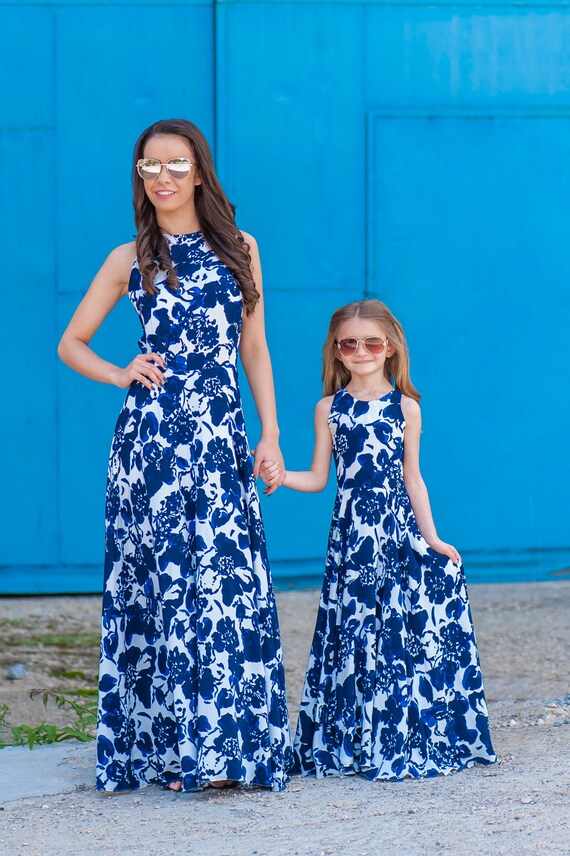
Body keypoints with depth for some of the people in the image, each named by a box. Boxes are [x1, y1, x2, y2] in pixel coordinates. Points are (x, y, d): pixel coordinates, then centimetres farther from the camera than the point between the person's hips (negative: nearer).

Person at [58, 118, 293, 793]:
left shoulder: (239, 248, 12)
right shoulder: (130, 260, 8)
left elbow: (255, 349, 13)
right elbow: (71, 344, 14)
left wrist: (270, 433, 6)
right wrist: (124, 376, -1)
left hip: (222, 440, 1)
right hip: (151, 437, -1)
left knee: (226, 585, -4)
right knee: (162, 579, -2)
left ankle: (219, 747, 1)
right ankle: (165, 748, 4)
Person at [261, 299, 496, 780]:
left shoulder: (405, 407, 7)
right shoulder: (330, 409, 7)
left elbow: (412, 479, 10)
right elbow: (318, 478, 7)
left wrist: (431, 538, 7)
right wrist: (281, 477, -11)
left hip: (398, 529, 0)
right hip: (351, 532, 0)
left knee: (404, 630, -5)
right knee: (354, 632, -1)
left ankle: (406, 744, 4)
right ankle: (349, 746, 7)